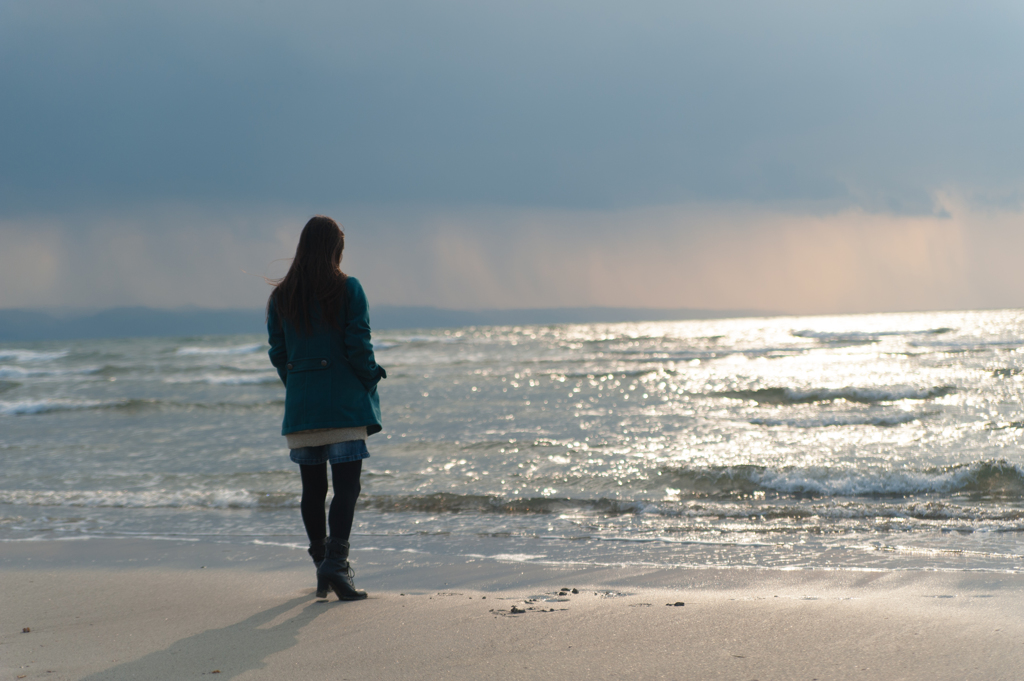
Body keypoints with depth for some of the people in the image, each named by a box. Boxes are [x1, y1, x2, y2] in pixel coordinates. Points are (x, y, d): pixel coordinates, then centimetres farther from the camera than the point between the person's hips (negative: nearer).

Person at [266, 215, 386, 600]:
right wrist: (370, 381, 6)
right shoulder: (347, 289, -6)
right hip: (343, 403, -4)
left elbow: (278, 353, 8)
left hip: (301, 406, 4)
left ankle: (321, 564, 17)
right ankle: (336, 562, -17)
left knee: (312, 489, 11)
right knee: (346, 486, -4)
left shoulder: (281, 296, 5)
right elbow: (358, 345, -9)